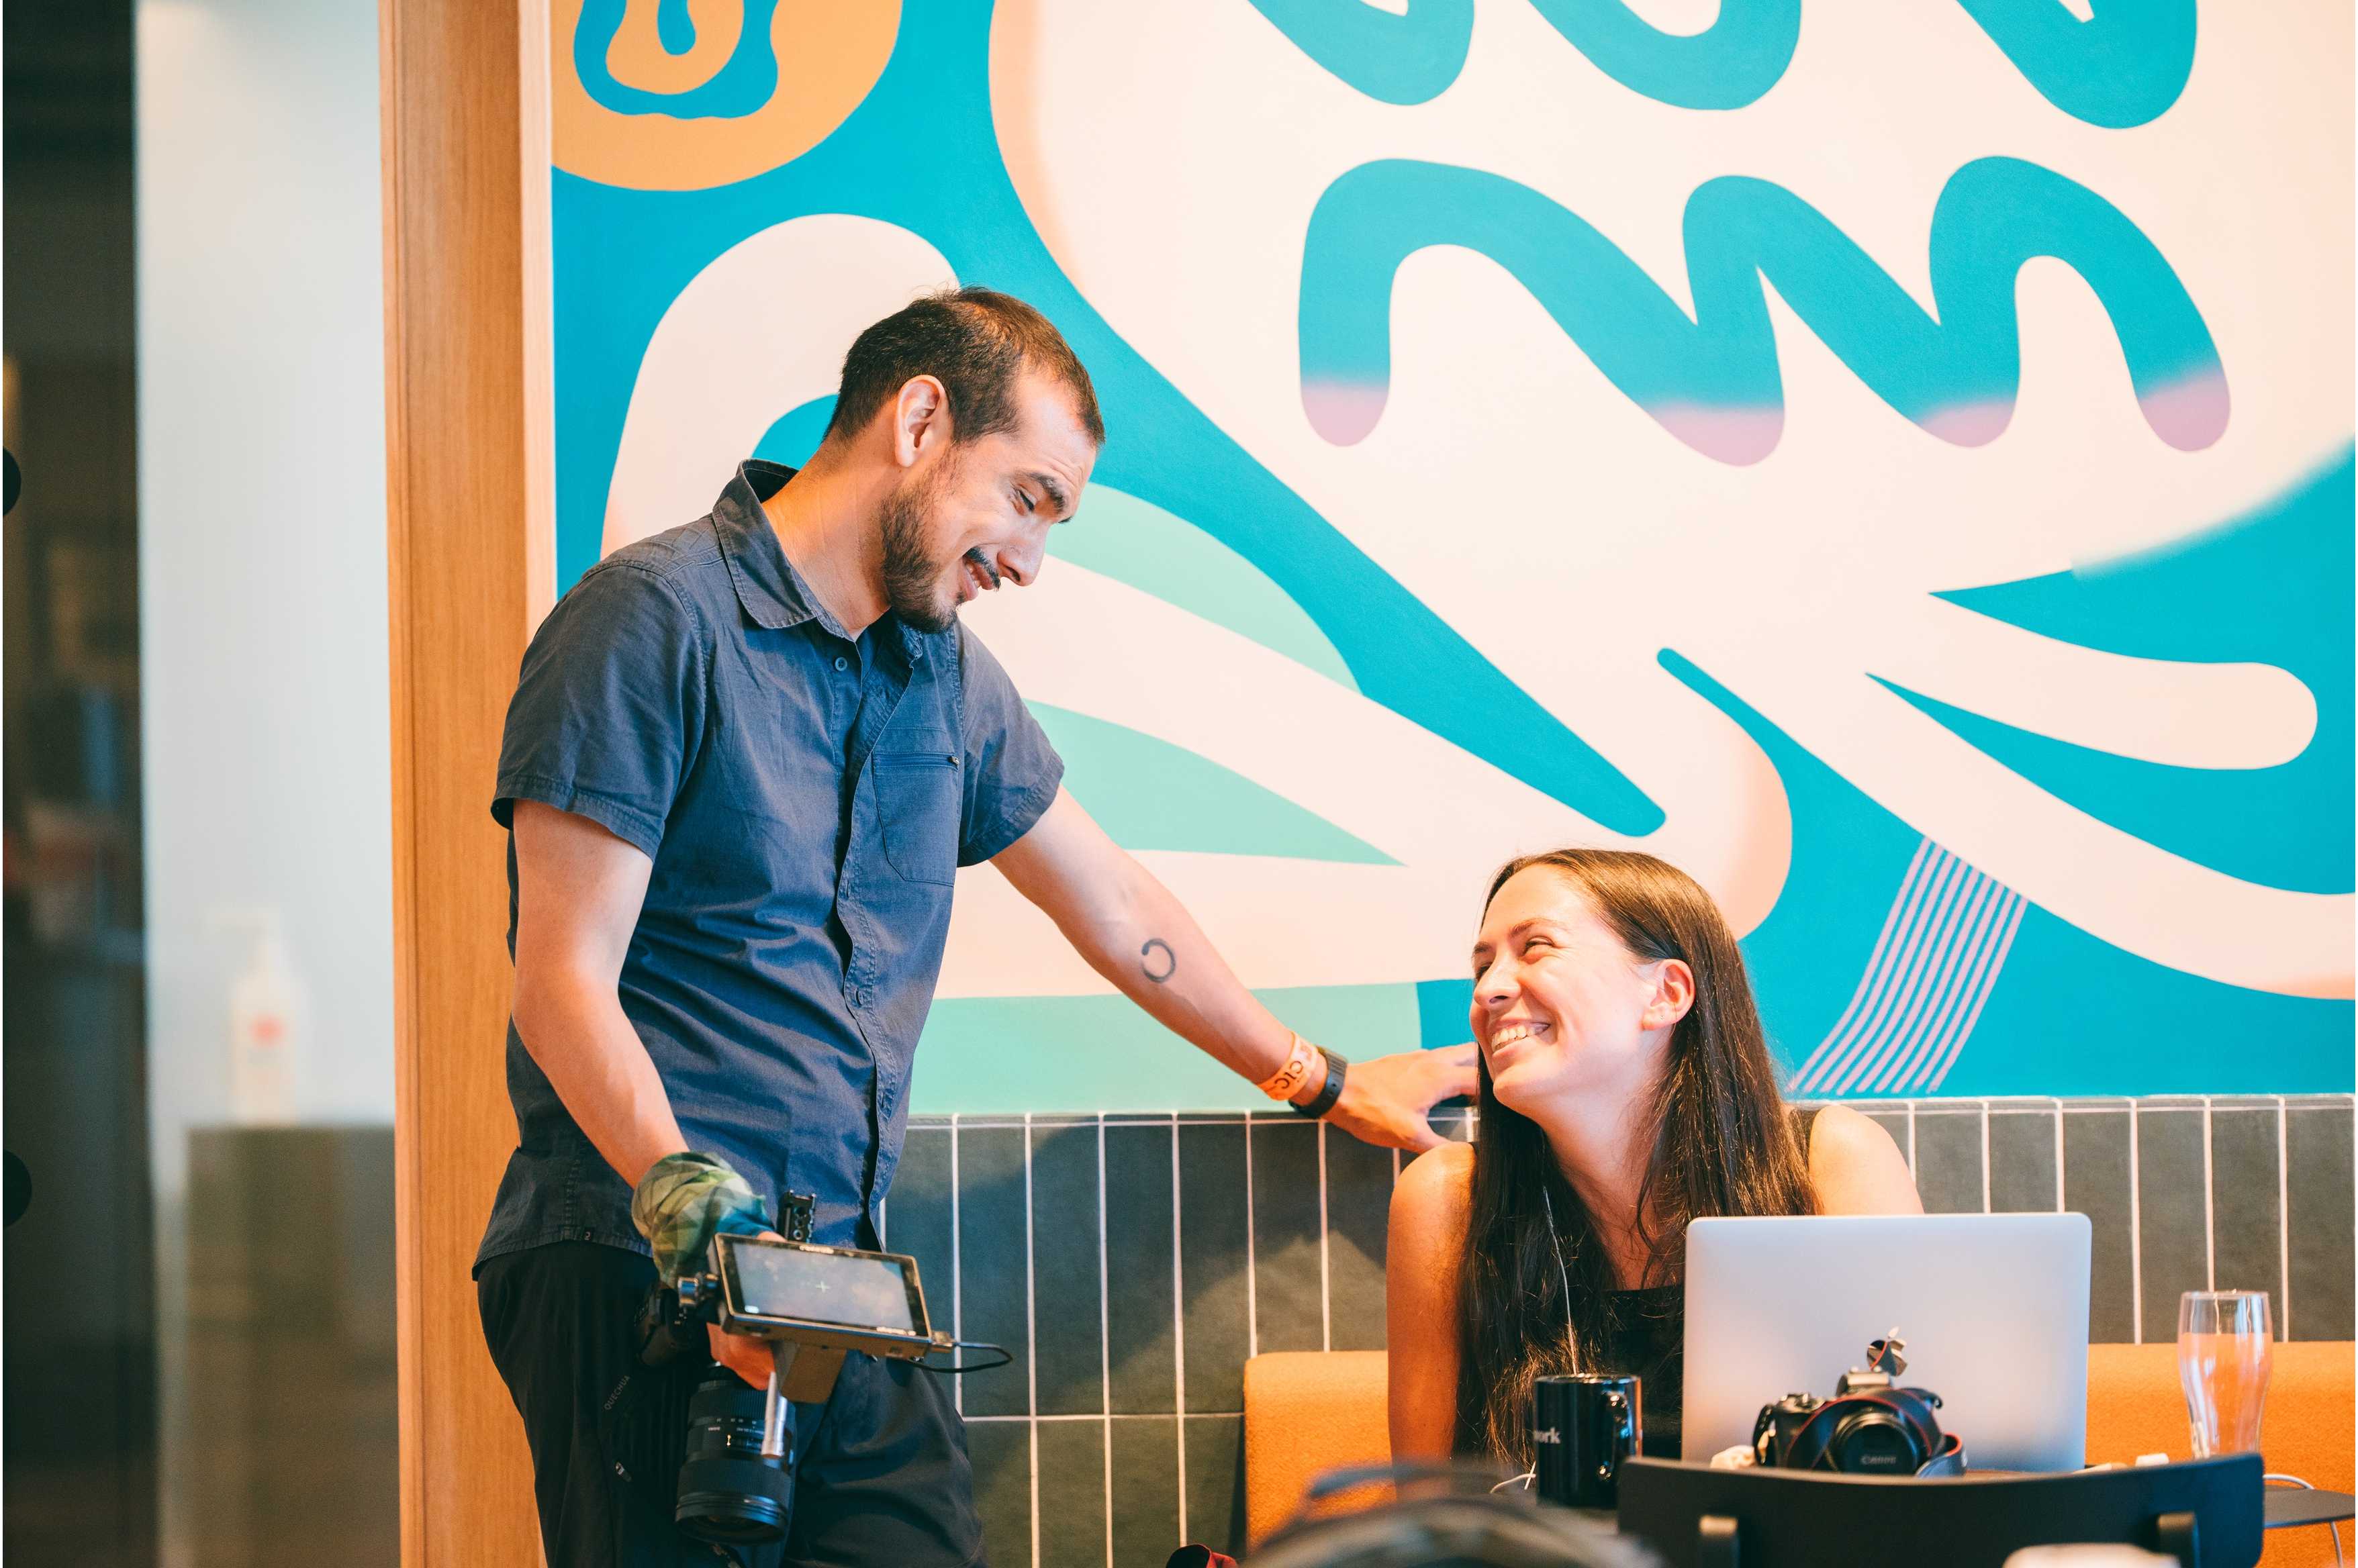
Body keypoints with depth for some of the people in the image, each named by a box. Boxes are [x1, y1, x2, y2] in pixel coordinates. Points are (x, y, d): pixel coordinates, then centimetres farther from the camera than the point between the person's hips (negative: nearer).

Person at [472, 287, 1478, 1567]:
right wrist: (689, 1206, -25)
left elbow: (1113, 906, 31)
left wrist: (1322, 1081, 37)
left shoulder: (945, 674, 17)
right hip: (637, 1272, -6)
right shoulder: (655, 617, -7)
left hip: (843, 1271, 7)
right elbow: (567, 987, -13)